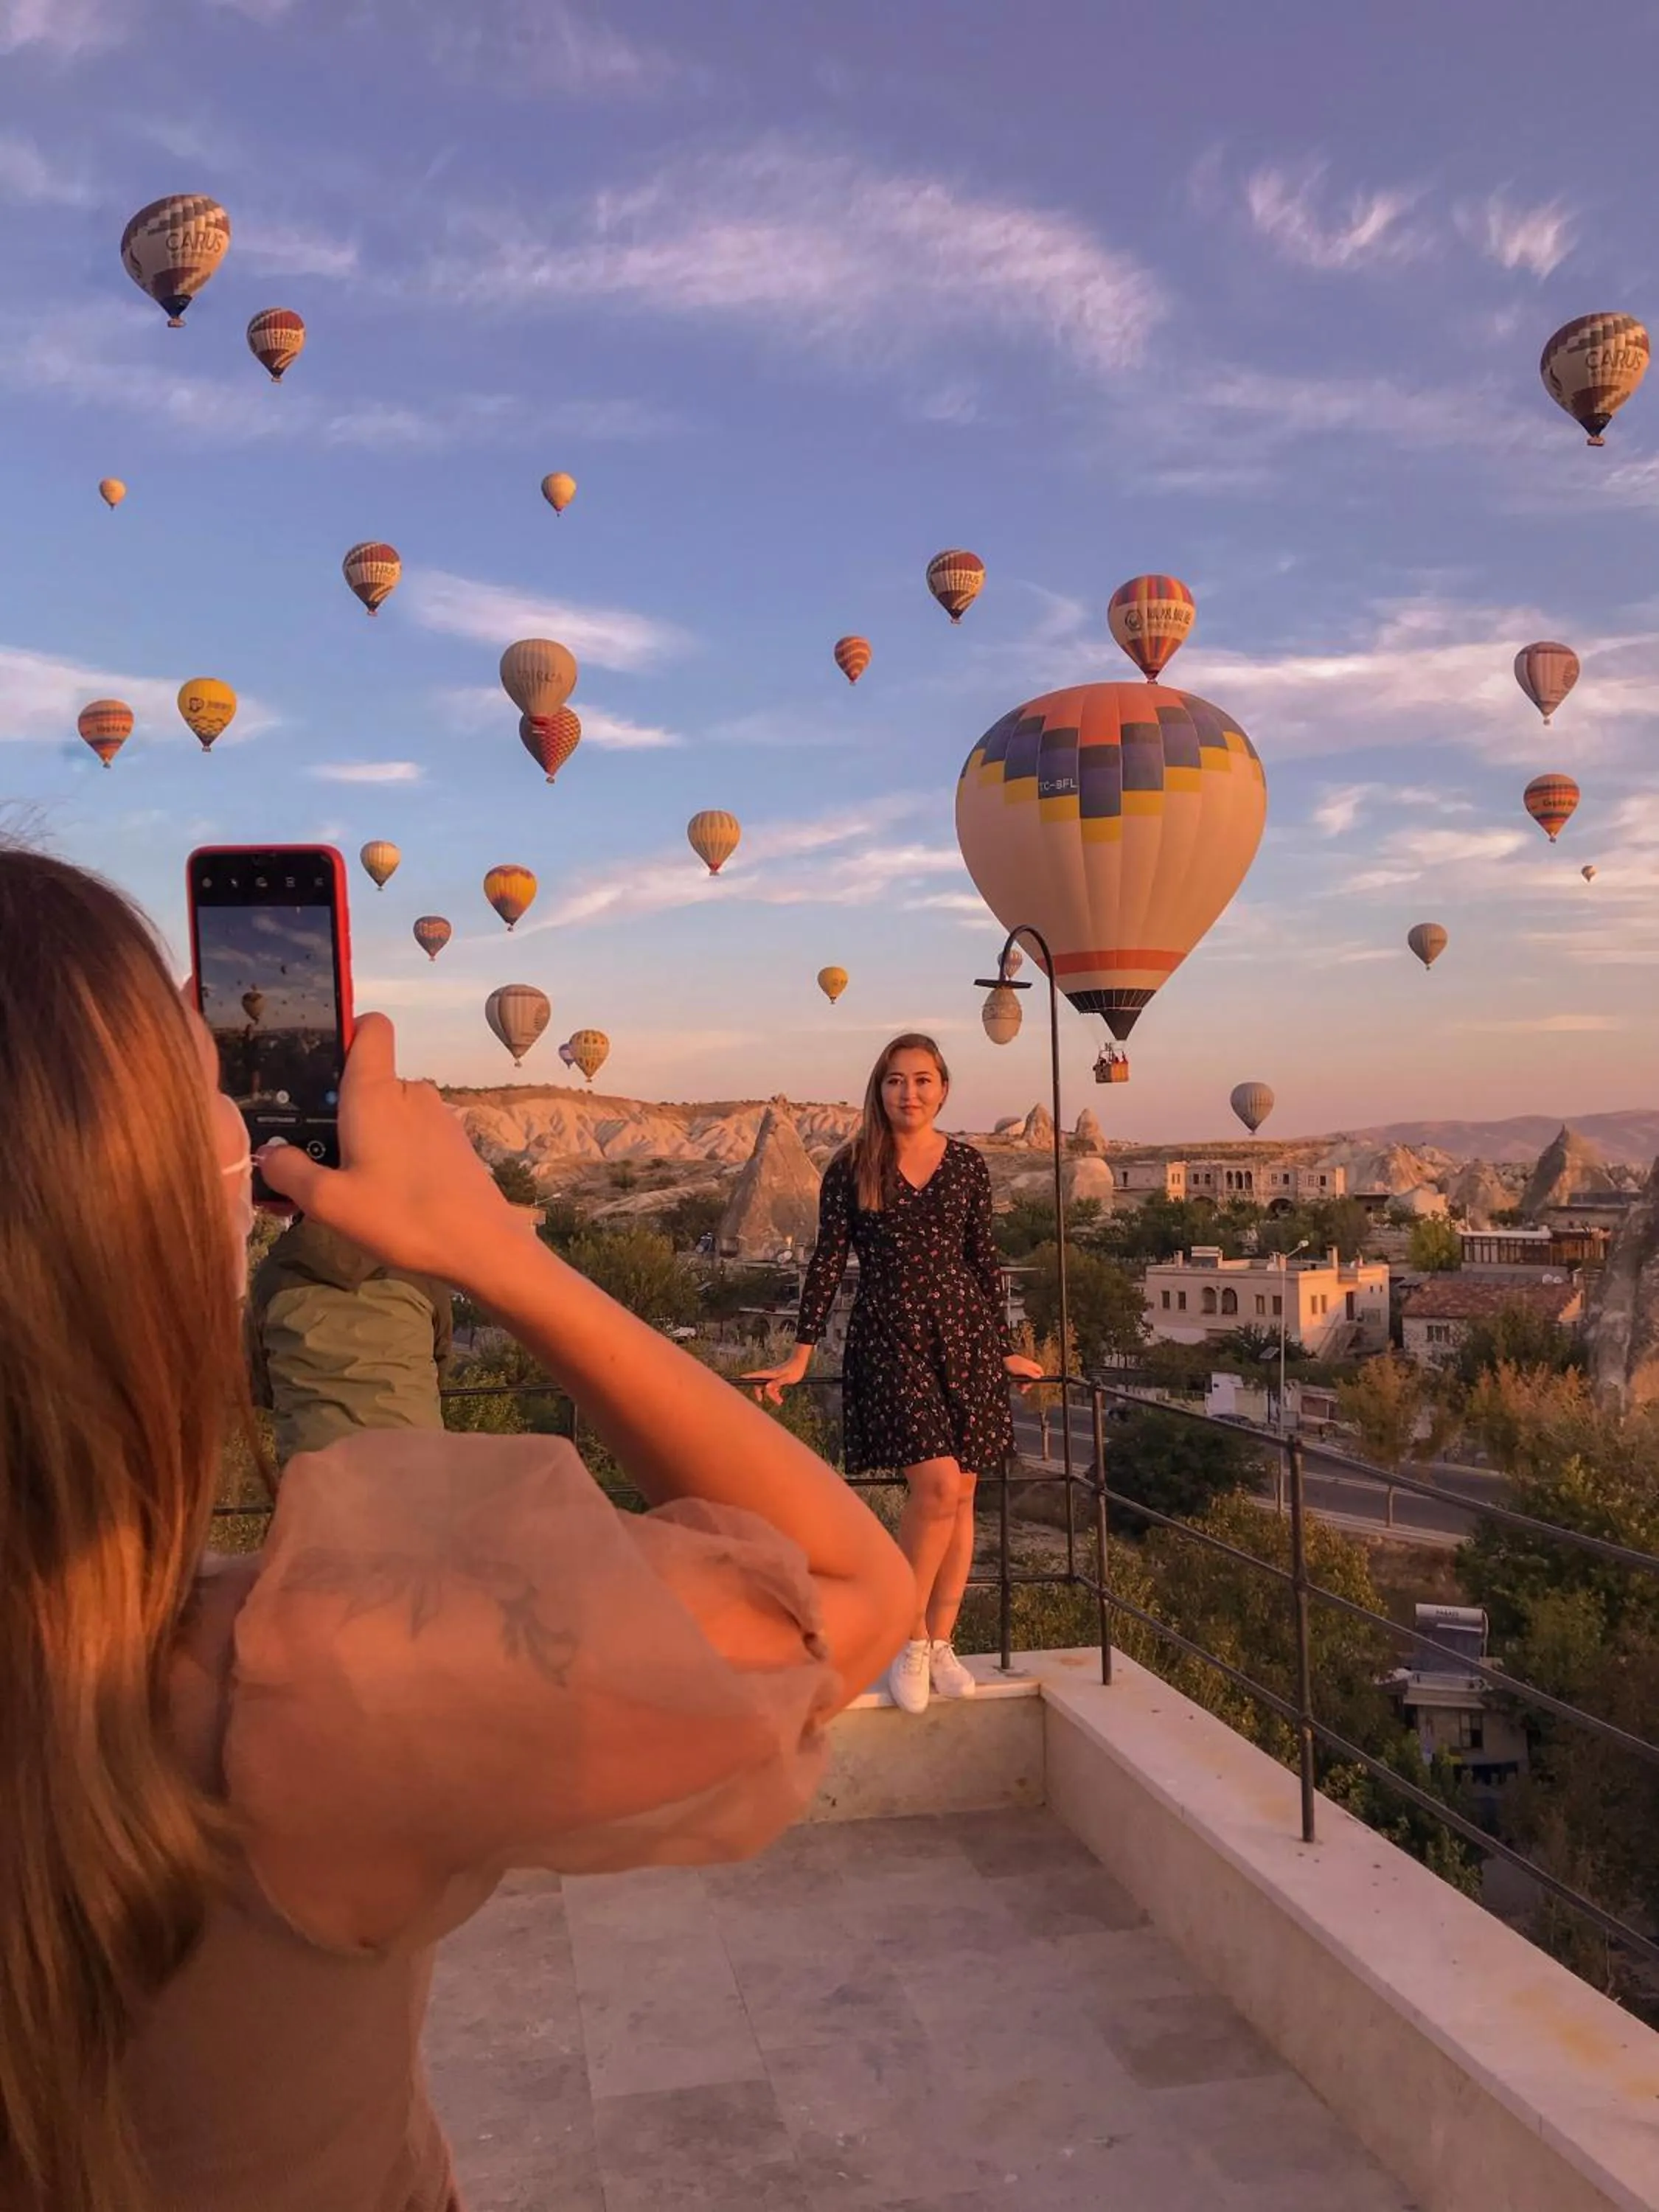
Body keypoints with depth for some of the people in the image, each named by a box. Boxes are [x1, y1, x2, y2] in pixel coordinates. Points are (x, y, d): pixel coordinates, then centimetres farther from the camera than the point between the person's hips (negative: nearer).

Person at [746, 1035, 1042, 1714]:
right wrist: (799, 1357, 1)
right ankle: (908, 1640, 3)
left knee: (960, 1495, 4)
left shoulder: (967, 1165, 7)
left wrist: (1003, 1350, 15)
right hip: (888, 1337, -3)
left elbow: (984, 1260, 13)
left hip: (963, 1333, 3)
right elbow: (827, 1262, 2)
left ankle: (940, 1643, 19)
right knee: (937, 1485, -16)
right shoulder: (851, 1168, 1)